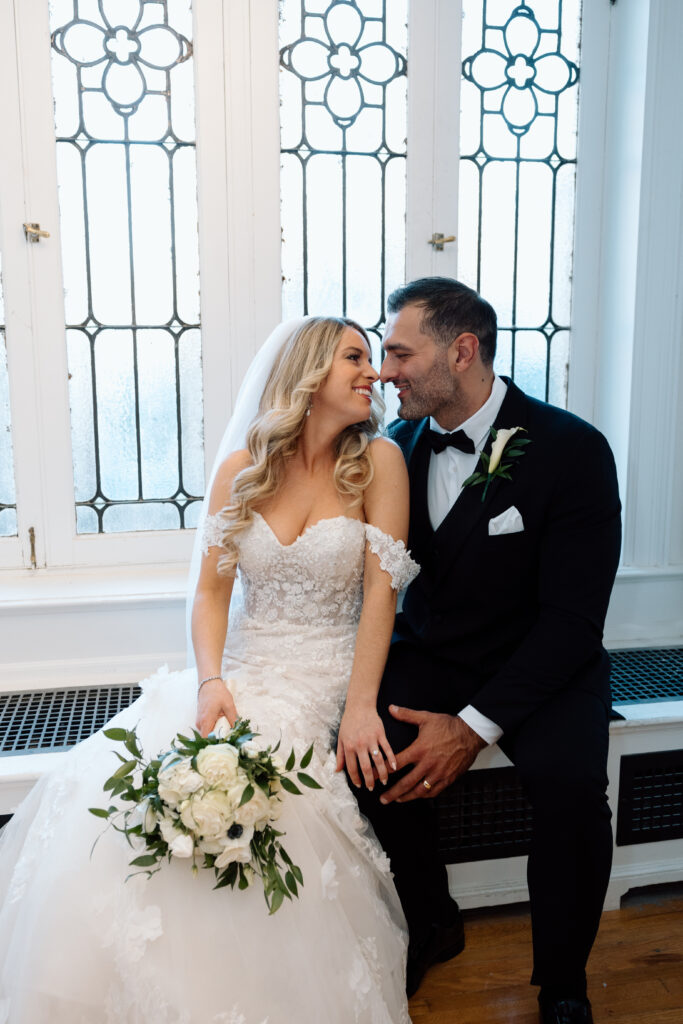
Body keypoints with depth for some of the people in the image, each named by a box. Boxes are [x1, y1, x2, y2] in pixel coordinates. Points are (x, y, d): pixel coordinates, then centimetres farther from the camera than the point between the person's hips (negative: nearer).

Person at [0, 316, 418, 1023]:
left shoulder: (377, 461, -1)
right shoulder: (241, 469, 5)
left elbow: (380, 590, -5)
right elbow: (211, 593, 2)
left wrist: (361, 705, -13)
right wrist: (211, 681, -15)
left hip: (321, 683, -2)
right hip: (240, 671, 3)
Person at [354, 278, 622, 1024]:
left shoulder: (572, 449, -16)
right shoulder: (401, 442, -1)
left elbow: (574, 618, -19)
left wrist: (473, 726, -27)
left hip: (541, 667, -3)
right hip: (429, 655, 4)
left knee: (571, 782, -30)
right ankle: (431, 926, 9)